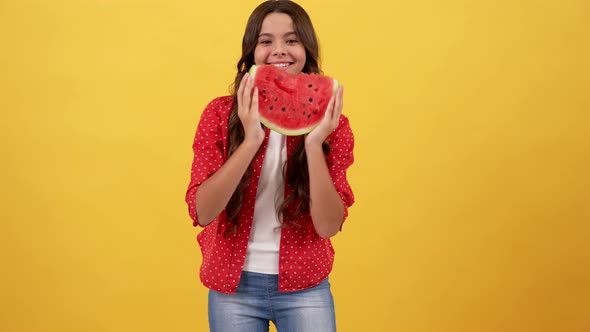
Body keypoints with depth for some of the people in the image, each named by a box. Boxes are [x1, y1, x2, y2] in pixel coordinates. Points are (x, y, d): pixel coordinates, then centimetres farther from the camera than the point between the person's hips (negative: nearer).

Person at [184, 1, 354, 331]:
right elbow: (202, 212, -15)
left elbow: (329, 225, -13)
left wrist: (314, 144, -24)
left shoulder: (329, 123, -5)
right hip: (234, 286, 0)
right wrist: (251, 140, -25)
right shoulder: (220, 114, -6)